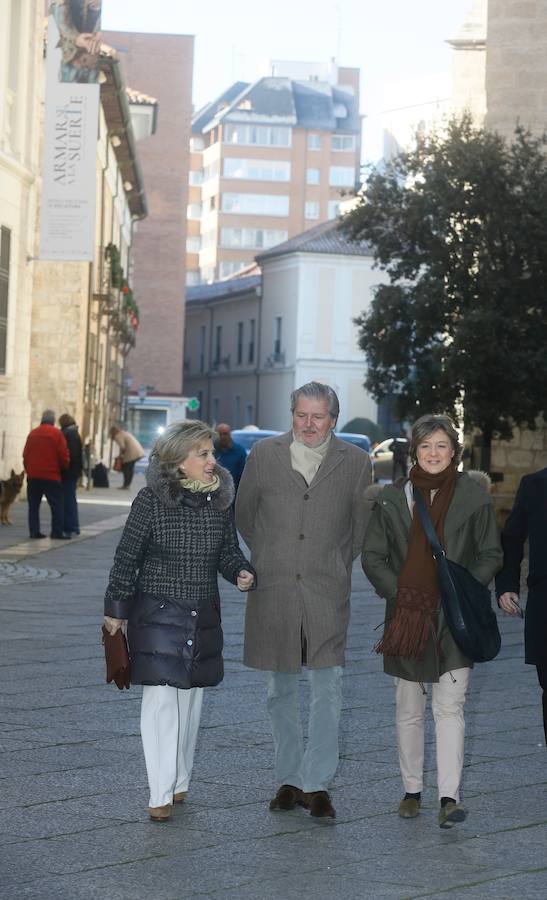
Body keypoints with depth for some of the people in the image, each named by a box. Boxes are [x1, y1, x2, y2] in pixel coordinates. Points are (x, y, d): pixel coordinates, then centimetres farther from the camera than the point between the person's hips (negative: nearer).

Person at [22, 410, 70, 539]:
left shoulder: (33, 434, 8)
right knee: (56, 504, 0)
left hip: (33, 475, 5)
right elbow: (63, 455, -8)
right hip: (51, 476, -5)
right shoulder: (56, 433, -6)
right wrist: (64, 468, 10)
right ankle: (57, 532, -4)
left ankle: (34, 531, 5)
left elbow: (25, 455, 10)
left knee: (33, 505, 10)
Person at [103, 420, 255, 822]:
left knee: (191, 699, 12)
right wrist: (116, 609, -2)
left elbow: (229, 551, 11)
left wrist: (242, 573, -11)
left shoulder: (221, 502, 0)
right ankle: (161, 794, -2)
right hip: (157, 614, -5)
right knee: (161, 699, -7)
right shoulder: (151, 500, -12)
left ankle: (180, 781, 27)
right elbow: (127, 558, -6)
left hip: (203, 617, 5)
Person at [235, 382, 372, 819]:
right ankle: (289, 779, 19)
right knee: (281, 690, 9)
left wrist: (337, 567, 11)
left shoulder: (355, 462, 0)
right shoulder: (265, 454, 3)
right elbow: (244, 515, 15)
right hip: (273, 592, 2)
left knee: (328, 688, -7)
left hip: (327, 592, -1)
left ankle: (317, 783, -1)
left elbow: (362, 525, 12)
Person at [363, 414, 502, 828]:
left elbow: (491, 555, 7)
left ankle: (449, 796, -13)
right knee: (408, 708, 10)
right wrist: (399, 593, -7)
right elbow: (373, 556, 7)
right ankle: (412, 789, 21)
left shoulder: (474, 495, 2)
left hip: (455, 618, -2)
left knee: (449, 705, -10)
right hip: (407, 616, 2)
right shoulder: (391, 498, 5)